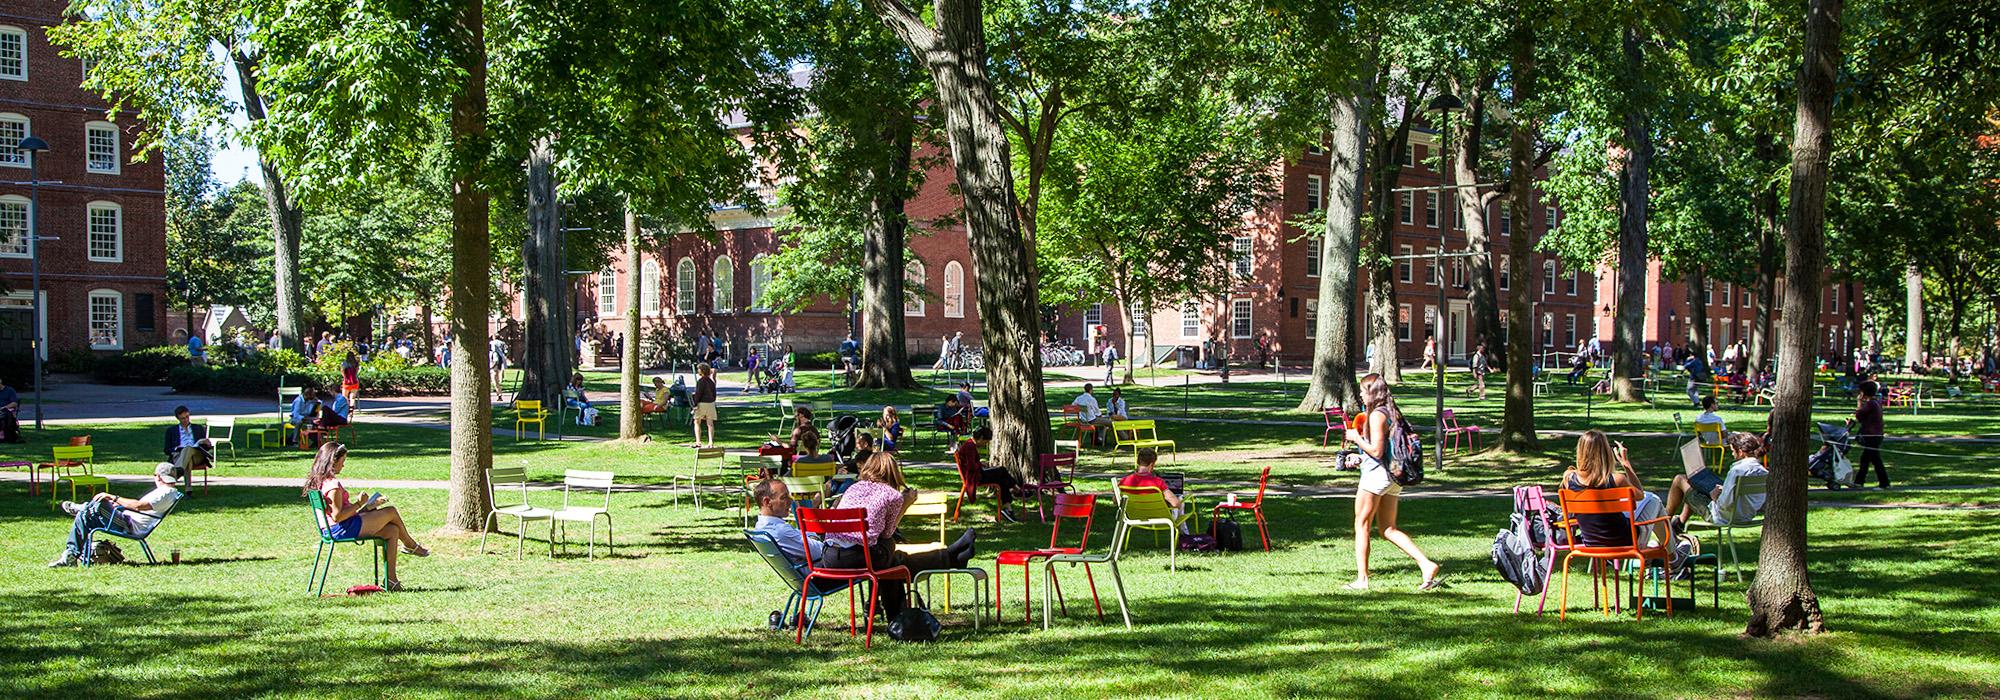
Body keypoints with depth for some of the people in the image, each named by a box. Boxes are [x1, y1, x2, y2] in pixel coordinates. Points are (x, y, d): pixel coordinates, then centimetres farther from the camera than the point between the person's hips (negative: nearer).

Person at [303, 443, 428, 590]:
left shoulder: (319, 480, 12)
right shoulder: (333, 484, -21)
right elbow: (337, 516, -26)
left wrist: (367, 506, 15)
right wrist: (359, 504, -15)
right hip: (344, 529, -10)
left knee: (392, 530, 9)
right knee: (391, 511, -1)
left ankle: (390, 579, 7)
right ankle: (410, 545, 24)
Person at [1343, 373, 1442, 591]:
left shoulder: (1377, 415, -14)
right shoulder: (1392, 413, 13)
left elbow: (1376, 451, -20)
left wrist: (1356, 437, -8)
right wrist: (1361, 457, 23)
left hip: (1375, 475, -9)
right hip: (1392, 477, 9)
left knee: (1361, 526, 2)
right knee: (1389, 529, 12)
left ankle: (1361, 579, 2)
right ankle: (1426, 564, -1)